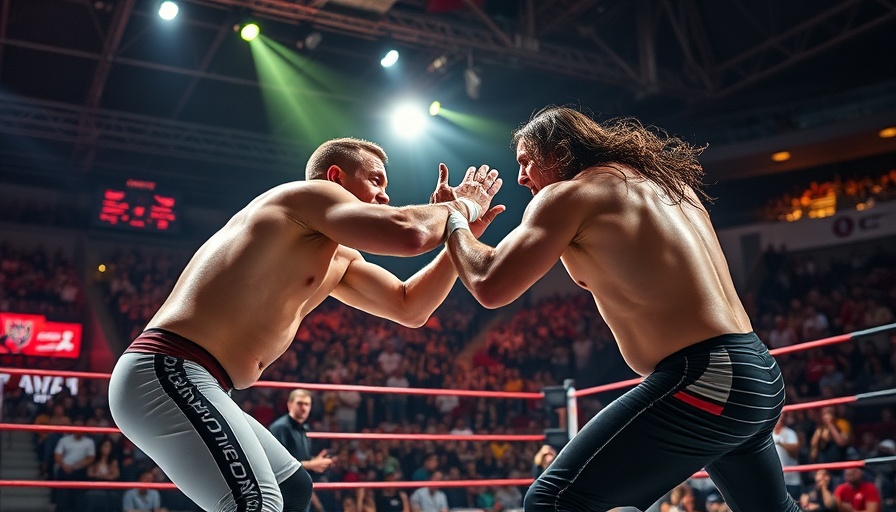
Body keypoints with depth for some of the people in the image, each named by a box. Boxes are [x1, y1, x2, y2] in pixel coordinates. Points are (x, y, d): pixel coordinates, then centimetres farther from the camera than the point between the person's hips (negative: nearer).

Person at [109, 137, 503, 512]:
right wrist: (461, 208, -1)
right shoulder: (306, 194, -6)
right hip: (167, 372, -11)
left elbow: (410, 308, 20)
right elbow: (408, 234, -21)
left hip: (183, 381, 11)